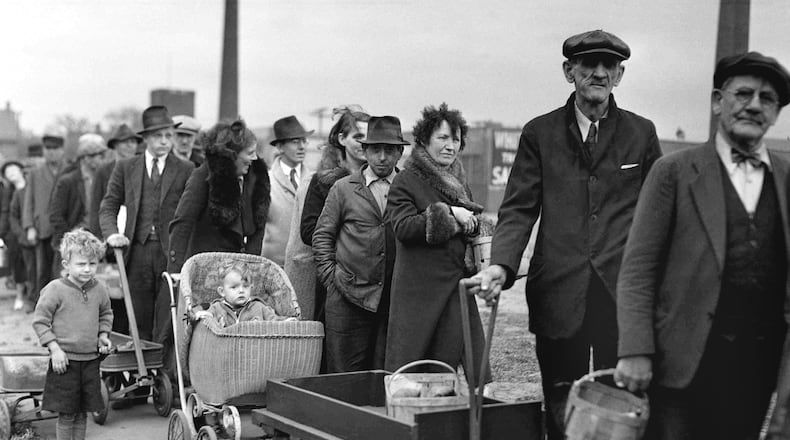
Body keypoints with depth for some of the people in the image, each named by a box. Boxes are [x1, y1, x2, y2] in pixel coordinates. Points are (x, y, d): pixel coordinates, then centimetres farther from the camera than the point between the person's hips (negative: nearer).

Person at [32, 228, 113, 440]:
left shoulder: (99, 290, 2)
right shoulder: (55, 289, -12)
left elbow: (106, 314, 21)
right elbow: (40, 320, -8)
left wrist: (103, 335, 6)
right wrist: (54, 348, -13)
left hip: (90, 359, 4)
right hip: (65, 360, -4)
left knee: (82, 413, 13)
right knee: (66, 414, 2)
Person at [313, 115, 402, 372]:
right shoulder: (343, 189, 7)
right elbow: (322, 236, 9)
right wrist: (331, 278, 0)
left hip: (397, 300, 1)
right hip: (350, 297, -1)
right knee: (344, 377, 2)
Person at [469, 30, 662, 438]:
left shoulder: (641, 133, 9)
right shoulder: (539, 133, 8)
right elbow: (518, 210, 3)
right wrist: (501, 265, -15)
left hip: (624, 294, 0)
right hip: (558, 296, 0)